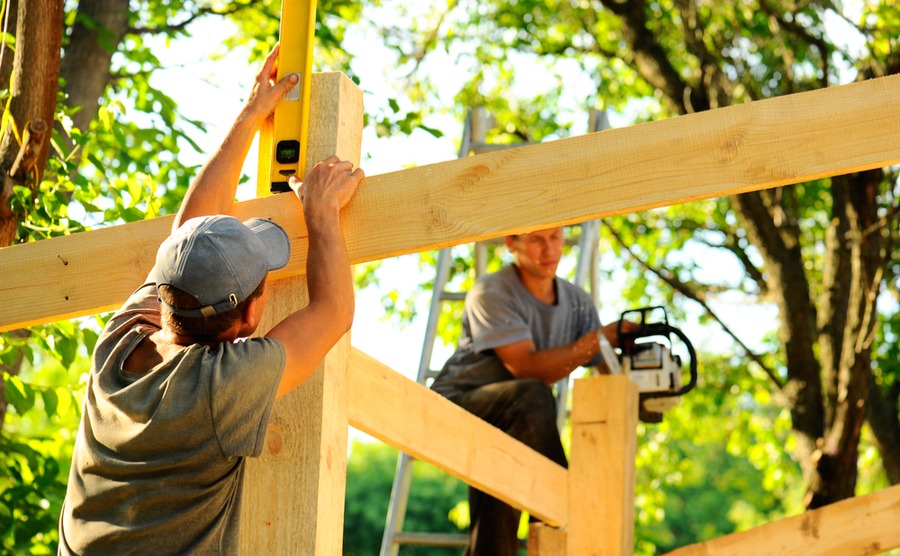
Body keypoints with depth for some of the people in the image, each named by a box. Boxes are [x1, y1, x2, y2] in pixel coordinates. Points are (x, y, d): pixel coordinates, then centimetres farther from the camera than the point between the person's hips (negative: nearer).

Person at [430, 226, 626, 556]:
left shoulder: (577, 302, 5)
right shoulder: (492, 294, -16)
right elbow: (527, 368, -27)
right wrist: (598, 339, -34)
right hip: (456, 405, -7)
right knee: (532, 396, -32)